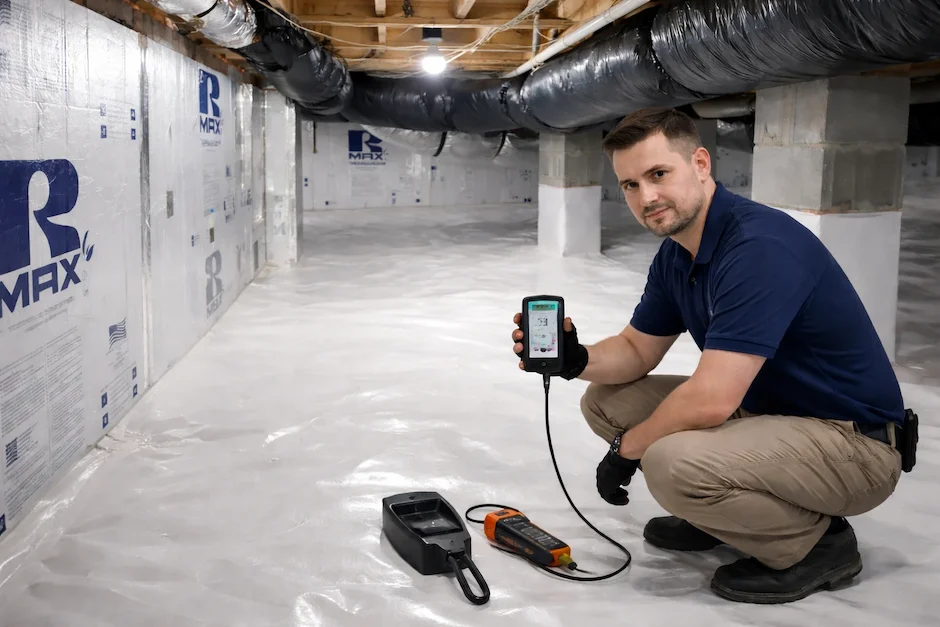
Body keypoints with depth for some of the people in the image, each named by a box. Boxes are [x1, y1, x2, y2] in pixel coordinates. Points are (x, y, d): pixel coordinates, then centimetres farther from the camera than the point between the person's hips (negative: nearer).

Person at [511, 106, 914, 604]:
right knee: (607, 401, 5)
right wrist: (578, 360, -10)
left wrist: (627, 449, -14)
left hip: (853, 441, -9)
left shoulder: (760, 245, -27)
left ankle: (818, 542, -6)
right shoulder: (676, 254, 2)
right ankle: (718, 515, 17)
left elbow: (711, 400, -31)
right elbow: (637, 351, 12)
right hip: (763, 410, 9)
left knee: (673, 462, -33)